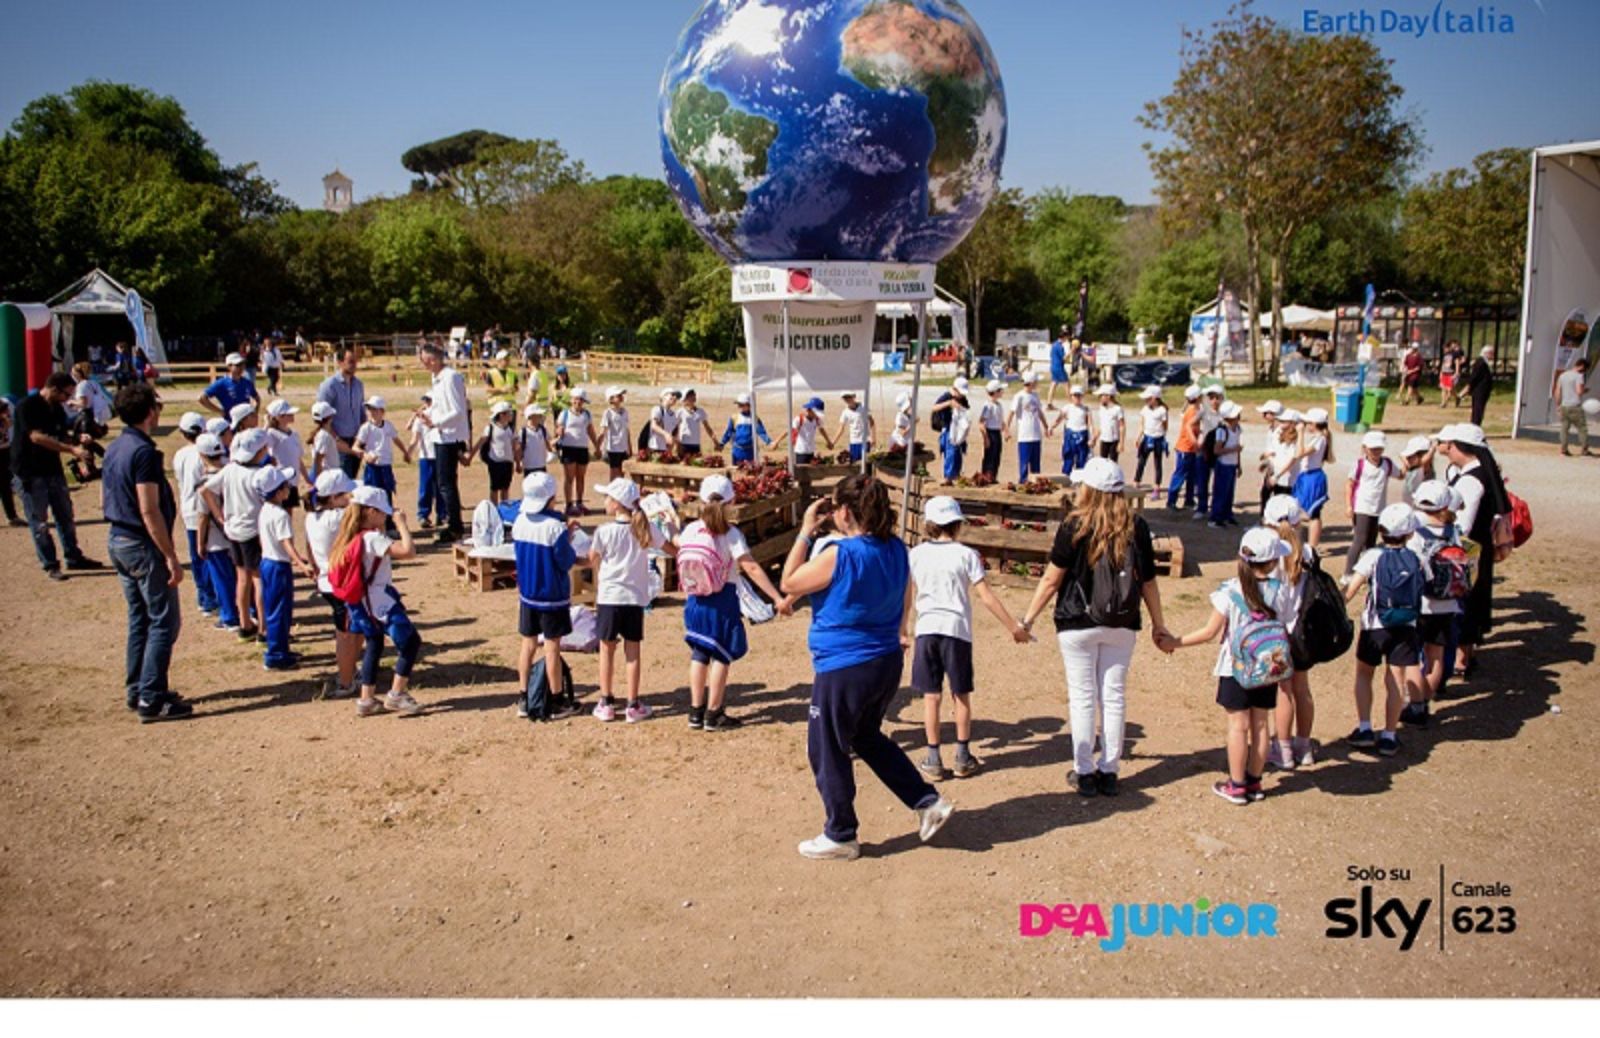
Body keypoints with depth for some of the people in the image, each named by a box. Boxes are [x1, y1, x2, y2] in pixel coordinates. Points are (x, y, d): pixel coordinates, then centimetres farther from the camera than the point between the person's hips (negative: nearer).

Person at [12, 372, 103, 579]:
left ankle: (74, 557, 25)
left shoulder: (57, 410, 7)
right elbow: (36, 437, -26)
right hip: (29, 473, -7)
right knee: (40, 523, 1)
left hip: (53, 470, 7)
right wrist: (72, 449, -31)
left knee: (66, 516, 13)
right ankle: (50, 565, 8)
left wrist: (78, 448, -9)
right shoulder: (27, 406, -16)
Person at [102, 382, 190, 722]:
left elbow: (104, 500, 18)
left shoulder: (114, 448, 10)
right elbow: (149, 511, -23)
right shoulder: (144, 451, -19)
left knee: (139, 618, 17)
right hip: (143, 545, -10)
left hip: (117, 540, 10)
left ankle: (136, 690, 24)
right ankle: (152, 699, -3)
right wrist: (171, 558, -21)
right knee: (164, 621, -3)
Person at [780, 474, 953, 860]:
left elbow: (788, 584, -10)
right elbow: (904, 602, 13)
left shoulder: (839, 555, -22)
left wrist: (806, 532, -7)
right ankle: (928, 802, 25)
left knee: (827, 751, 10)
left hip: (843, 670, -8)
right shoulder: (897, 550, 0)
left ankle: (840, 836, 22)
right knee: (868, 737, 28)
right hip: (888, 664, 8)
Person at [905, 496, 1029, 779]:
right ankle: (963, 758, 17)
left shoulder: (916, 554, 3)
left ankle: (933, 760, 9)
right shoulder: (966, 554, -4)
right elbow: (986, 596, -7)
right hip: (957, 630, -1)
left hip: (926, 630, 2)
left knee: (931, 696, 7)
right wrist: (1014, 626, -1)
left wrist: (903, 628, 22)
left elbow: (906, 596, 8)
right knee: (961, 696, 11)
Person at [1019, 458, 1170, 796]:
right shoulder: (1136, 527, -3)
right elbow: (1148, 581, 4)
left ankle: (1085, 772, 11)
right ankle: (1109, 772, 17)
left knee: (1082, 697, 6)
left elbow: (1051, 580, -9)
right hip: (1122, 626, 3)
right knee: (1114, 696, 11)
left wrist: (1028, 619, 1)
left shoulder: (1074, 526, -12)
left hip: (1078, 625, -3)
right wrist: (1159, 624, 15)